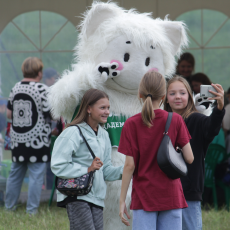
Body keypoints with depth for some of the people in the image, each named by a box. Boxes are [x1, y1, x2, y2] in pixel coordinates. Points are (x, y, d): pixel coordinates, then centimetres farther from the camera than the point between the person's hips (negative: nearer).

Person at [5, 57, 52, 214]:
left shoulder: (15, 89, 5)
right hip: (37, 141, -6)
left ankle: (10, 206, 24)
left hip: (17, 140, 6)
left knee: (15, 173, 16)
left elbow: (9, 114, 11)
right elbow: (52, 114, -16)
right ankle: (32, 209, 1)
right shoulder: (42, 90, -14)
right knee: (36, 175, 0)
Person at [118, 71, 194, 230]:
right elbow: (189, 158, -4)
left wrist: (122, 199, -2)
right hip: (171, 196, 1)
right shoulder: (176, 120, -2)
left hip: (144, 197, -1)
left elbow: (130, 165, -7)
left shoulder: (132, 124, -6)